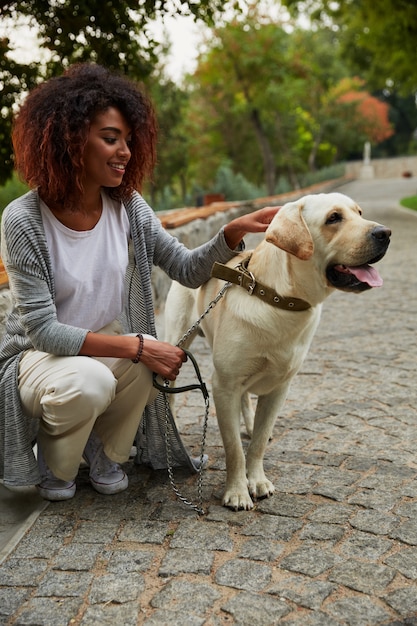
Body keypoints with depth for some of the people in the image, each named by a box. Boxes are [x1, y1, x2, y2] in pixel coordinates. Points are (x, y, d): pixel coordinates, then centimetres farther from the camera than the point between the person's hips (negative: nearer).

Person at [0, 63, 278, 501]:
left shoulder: (128, 207, -6)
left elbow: (188, 270, -4)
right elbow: (42, 328, -24)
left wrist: (235, 231, -23)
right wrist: (137, 346, -30)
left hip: (110, 344, 4)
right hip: (40, 353, -4)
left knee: (143, 358, -29)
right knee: (88, 382, -36)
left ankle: (105, 454, 3)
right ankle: (54, 465, 1)